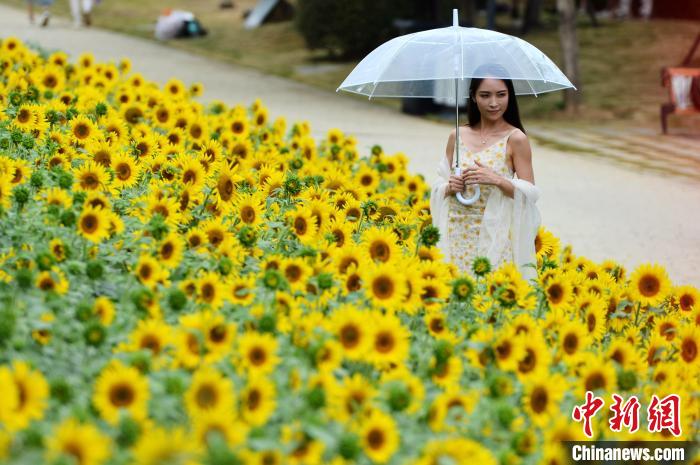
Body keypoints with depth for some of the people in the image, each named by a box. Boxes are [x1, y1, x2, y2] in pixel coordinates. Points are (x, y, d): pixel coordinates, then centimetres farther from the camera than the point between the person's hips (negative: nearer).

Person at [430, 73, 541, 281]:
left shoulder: (515, 139, -4)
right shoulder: (457, 136, 7)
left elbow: (531, 194, -6)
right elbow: (439, 189, 13)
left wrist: (497, 180, -19)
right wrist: (450, 188, -8)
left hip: (495, 236, -3)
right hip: (455, 236, 3)